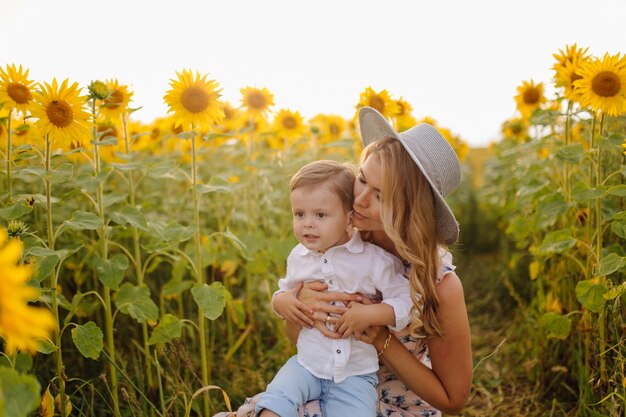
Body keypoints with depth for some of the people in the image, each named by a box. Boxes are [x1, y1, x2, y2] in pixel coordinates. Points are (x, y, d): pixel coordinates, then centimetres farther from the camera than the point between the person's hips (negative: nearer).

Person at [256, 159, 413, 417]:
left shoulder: (373, 259, -11)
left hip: (356, 373, -2)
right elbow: (283, 292, 18)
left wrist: (369, 314, -24)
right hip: (306, 364, 2)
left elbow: (405, 301, -11)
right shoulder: (297, 257, 3)